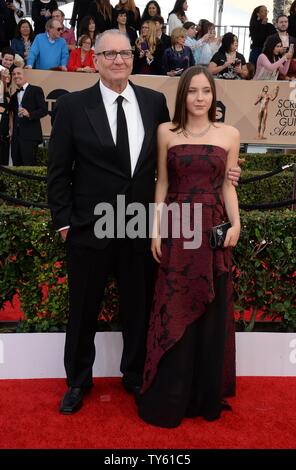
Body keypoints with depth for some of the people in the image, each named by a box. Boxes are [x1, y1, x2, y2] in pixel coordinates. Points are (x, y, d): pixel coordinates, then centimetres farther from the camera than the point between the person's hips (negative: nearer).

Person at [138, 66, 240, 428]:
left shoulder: (229, 134, 5)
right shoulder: (166, 132, 4)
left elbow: (228, 185, 7)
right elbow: (161, 184, 5)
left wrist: (235, 223, -7)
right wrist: (156, 229, -1)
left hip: (213, 230, 1)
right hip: (176, 229, -1)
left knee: (211, 312, 9)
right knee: (174, 313, 3)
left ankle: (207, 395, 28)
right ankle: (169, 399, 20)